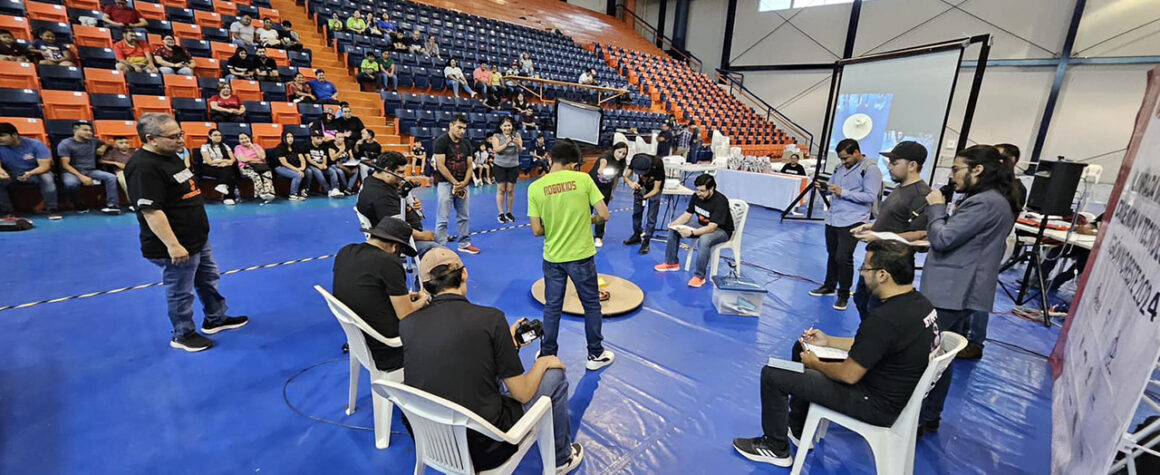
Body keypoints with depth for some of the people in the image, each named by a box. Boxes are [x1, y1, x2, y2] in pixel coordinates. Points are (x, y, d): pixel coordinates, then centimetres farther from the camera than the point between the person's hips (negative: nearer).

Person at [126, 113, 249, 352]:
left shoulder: (171, 156, 8)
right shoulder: (144, 167, -23)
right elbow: (151, 211, -27)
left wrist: (199, 230, 25)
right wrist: (172, 245, -27)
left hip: (199, 240, 10)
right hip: (176, 248, -10)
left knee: (210, 281, 22)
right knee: (180, 292, 7)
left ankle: (215, 319, 40)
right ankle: (183, 335, 26)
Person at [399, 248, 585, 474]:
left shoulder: (406, 325, -6)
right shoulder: (490, 318, -19)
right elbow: (522, 394, -13)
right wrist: (543, 363, 7)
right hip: (482, 451, -5)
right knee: (555, 375, 12)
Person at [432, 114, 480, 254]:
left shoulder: (466, 143, 10)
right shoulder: (441, 141, -8)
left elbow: (469, 165, 9)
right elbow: (441, 165, -13)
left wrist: (464, 182, -7)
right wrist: (455, 183, -13)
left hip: (463, 185, 6)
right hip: (446, 183, -6)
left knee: (464, 217, 12)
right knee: (443, 219, -3)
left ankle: (465, 244, 24)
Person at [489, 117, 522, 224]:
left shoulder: (517, 135, 3)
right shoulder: (496, 136, -2)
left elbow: (521, 151, -4)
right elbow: (496, 150, -14)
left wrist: (518, 144, -25)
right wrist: (506, 143, -27)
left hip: (513, 166, 2)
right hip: (500, 166, -2)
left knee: (510, 190, 6)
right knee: (501, 189, 1)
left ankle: (509, 213, 18)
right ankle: (501, 214, 7)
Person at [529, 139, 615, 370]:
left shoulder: (535, 187, -7)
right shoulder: (583, 179, -10)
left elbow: (536, 230, -6)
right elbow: (604, 215, -10)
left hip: (552, 258, 2)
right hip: (581, 256, -1)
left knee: (552, 308, 16)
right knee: (591, 305, 17)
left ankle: (547, 356, 29)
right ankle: (595, 355, 30)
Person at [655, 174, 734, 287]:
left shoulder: (720, 201, -29)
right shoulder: (696, 196, -8)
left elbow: (712, 228, -34)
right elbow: (687, 214, 0)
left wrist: (691, 232, -44)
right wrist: (674, 224, -19)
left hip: (721, 230, -8)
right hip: (703, 226, 8)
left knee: (704, 239, -40)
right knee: (673, 230, -3)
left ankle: (699, 276, -27)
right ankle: (672, 263, 10)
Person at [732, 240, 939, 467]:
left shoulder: (884, 319, -33)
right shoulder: (919, 301, -3)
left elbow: (849, 375, -22)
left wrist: (815, 364, -3)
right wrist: (828, 341, 10)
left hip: (878, 405, -9)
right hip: (898, 389, 9)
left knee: (772, 374, -6)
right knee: (802, 348, 20)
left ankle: (776, 448, 18)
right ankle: (797, 430, 34)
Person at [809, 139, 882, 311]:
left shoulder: (871, 169, -9)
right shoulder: (840, 168, 12)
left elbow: (870, 196, -16)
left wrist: (843, 193, -21)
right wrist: (824, 188, -1)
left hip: (852, 222, -7)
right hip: (832, 219, 7)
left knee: (843, 258, -8)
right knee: (832, 255, 16)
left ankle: (843, 295, 7)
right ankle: (829, 286, 31)